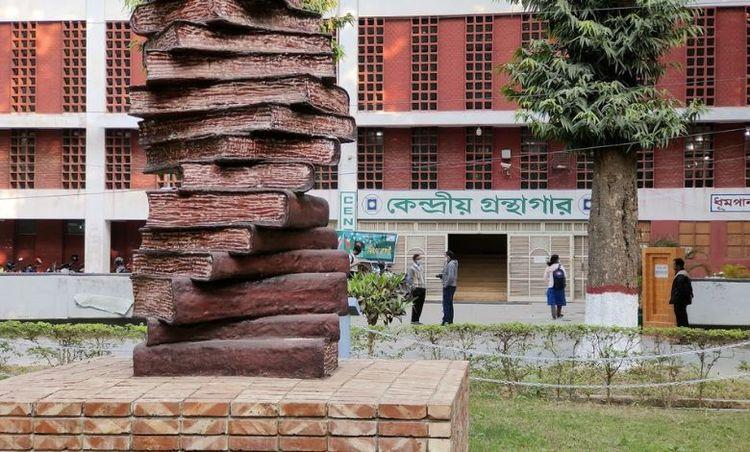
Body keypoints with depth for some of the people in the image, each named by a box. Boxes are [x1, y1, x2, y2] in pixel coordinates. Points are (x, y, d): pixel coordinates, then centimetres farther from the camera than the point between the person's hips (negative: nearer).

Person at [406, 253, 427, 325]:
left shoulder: (421, 268, 20)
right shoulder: (411, 268, -4)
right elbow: (409, 279, -9)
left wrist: (425, 288, 20)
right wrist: (411, 288, -16)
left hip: (422, 288, 8)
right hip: (416, 289, -8)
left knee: (420, 305, 7)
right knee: (416, 305, -6)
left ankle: (417, 320, 13)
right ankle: (413, 320, -2)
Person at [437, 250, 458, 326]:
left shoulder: (451, 264, -17)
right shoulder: (450, 264, 16)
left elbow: (450, 276, -24)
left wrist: (445, 285, -19)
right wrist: (441, 275, 10)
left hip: (448, 286, -11)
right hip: (452, 286, 11)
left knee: (446, 303, -9)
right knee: (449, 303, 14)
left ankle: (446, 320, -11)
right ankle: (450, 320, 18)